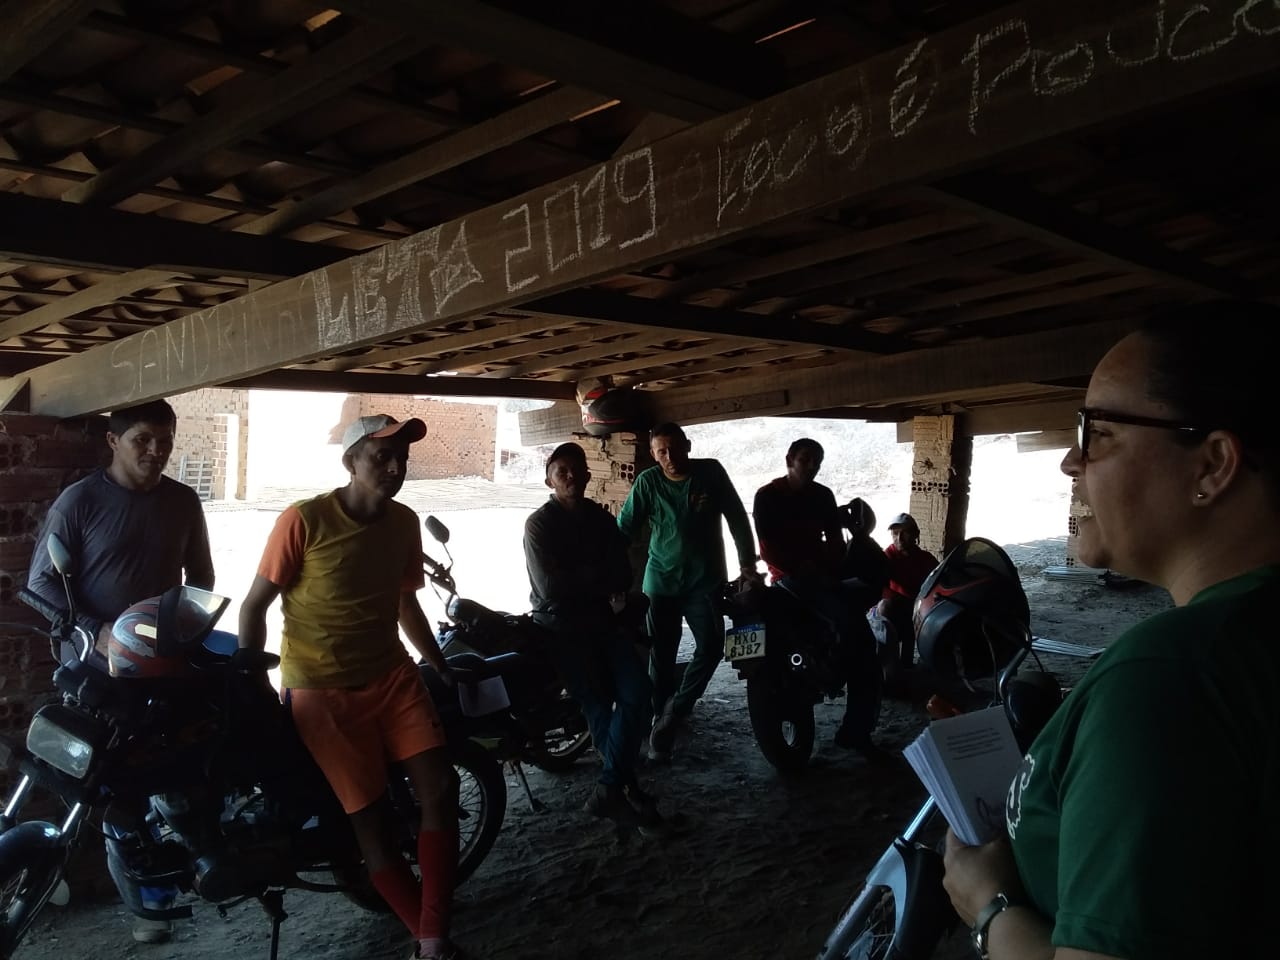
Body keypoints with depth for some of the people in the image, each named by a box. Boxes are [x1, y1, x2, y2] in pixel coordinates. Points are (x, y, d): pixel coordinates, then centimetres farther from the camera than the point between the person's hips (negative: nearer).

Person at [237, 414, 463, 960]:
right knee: (368, 817, -5)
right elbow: (254, 606, -6)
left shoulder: (404, 523, 3)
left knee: (440, 789, -7)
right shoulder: (302, 521, -13)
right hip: (321, 691, -5)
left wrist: (443, 667, 23)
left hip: (392, 675, 5)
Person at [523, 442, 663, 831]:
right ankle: (625, 788, 7)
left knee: (637, 693, -13)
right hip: (562, 625, -4)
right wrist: (597, 575, -7)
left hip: (605, 619, 5)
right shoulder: (539, 524, -7)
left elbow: (621, 575, 2)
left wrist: (579, 579, -16)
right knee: (600, 706, -8)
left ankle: (610, 789, -5)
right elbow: (551, 587, -17)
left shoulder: (602, 519, 10)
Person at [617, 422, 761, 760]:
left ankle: (673, 714, 6)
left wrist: (747, 562, 0)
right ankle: (661, 723, 19)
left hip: (705, 579, 0)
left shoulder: (711, 472, -5)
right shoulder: (647, 482, -6)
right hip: (661, 580, 0)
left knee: (711, 647, -11)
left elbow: (737, 517, 2)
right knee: (662, 656, 4)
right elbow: (624, 529, -5)